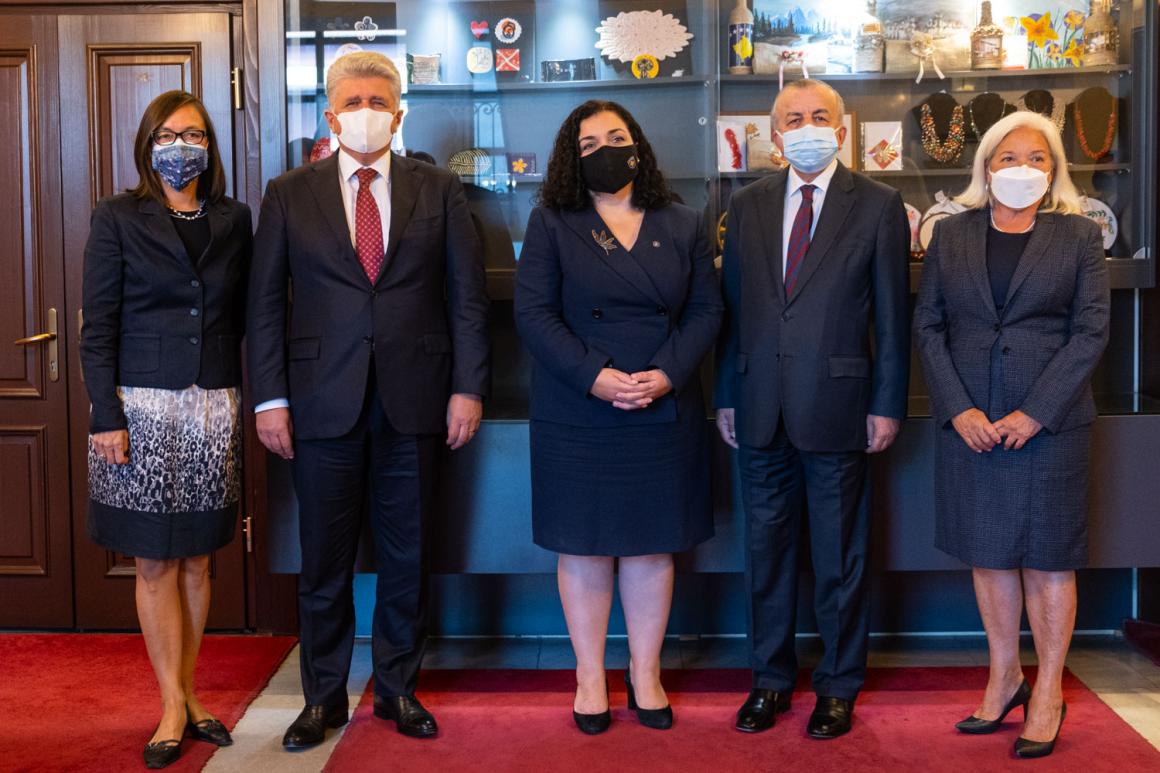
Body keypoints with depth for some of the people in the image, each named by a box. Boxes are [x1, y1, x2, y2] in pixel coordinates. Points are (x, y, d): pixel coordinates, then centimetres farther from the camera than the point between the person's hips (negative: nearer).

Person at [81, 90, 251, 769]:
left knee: (197, 559, 10)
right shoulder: (118, 218, 0)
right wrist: (106, 416, -10)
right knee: (155, 562, 4)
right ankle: (174, 706, 14)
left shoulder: (234, 220, 8)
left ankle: (186, 692, 23)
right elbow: (98, 327, -3)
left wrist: (248, 400, 2)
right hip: (143, 407, -2)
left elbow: (243, 318, 10)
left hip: (214, 408, 3)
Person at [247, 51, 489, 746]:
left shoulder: (439, 189, 6)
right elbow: (266, 303, 4)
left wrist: (468, 386, -3)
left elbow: (468, 294, 4)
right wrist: (270, 398, -3)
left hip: (413, 401, 0)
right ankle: (324, 696, 23)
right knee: (325, 560, 8)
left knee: (406, 556, 10)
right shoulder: (290, 195, 6)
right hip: (323, 402, 0)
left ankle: (398, 688, 26)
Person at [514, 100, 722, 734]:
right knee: (585, 547, 5)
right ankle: (590, 678, 18)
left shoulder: (683, 226, 9)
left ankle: (645, 675, 21)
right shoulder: (551, 224, 1)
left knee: (652, 546, 8)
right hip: (577, 414, -2)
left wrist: (667, 374, -12)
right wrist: (595, 377, -18)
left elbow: (705, 310, 5)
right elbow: (534, 313, -6)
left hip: (663, 412, 2)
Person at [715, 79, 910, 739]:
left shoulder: (878, 206, 0)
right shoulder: (747, 206, 10)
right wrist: (726, 396, 7)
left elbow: (892, 314, -1)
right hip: (760, 410, 3)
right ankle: (772, 678, 26)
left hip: (836, 406, -3)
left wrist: (888, 405, -5)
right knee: (767, 548, 12)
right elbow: (733, 307, 10)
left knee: (840, 555, 7)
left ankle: (840, 687, 22)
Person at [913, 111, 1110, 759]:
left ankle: (1048, 694, 15)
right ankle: (1005, 679, 24)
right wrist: (958, 408, -8)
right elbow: (928, 324, 4)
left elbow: (1091, 330, -3)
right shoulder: (952, 234, 8)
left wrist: (1035, 412, -12)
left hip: (1048, 420, -2)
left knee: (1046, 556, 3)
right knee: (988, 552, 10)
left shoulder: (1079, 235, 2)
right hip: (968, 420, 2)